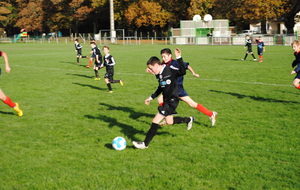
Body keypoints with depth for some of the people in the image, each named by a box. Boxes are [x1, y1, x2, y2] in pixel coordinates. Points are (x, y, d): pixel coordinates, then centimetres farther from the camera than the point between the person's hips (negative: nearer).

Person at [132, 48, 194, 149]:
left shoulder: (170, 69, -16)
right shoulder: (158, 74, 8)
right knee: (169, 121, 19)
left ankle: (145, 144, -7)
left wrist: (179, 58, -34)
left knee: (156, 121, -11)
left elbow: (183, 71, -29)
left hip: (172, 100, -9)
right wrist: (151, 98, 21)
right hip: (166, 100, 9)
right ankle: (189, 119, 40)